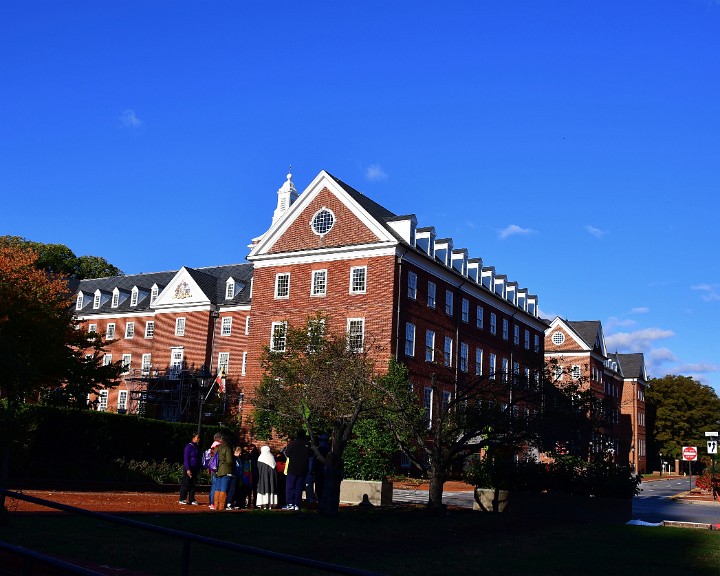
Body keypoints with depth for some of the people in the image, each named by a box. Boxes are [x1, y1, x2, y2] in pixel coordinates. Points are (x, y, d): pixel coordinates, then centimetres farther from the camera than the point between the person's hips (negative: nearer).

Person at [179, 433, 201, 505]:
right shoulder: (189, 447, -10)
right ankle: (182, 499, 3)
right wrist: (188, 469, -19)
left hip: (195, 469, 8)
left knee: (193, 484, 9)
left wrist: (198, 469, 15)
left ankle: (192, 499, 14)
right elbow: (186, 459, -14)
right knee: (186, 484, -4)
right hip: (189, 468, -8)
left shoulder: (197, 447, 13)